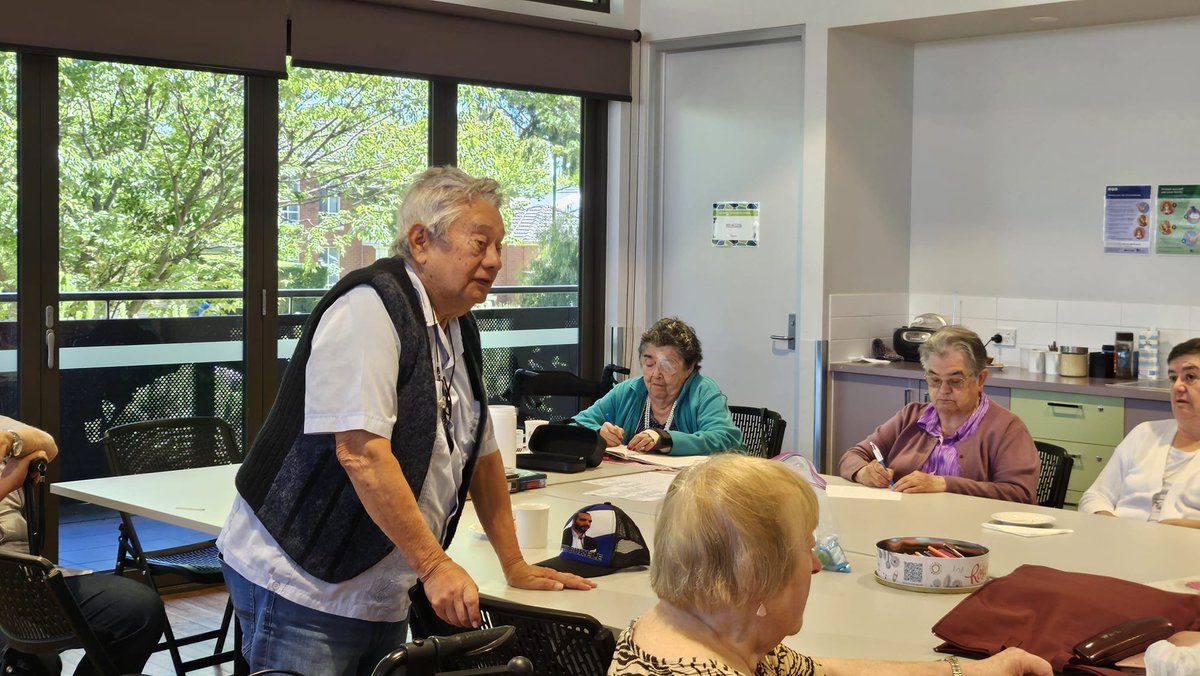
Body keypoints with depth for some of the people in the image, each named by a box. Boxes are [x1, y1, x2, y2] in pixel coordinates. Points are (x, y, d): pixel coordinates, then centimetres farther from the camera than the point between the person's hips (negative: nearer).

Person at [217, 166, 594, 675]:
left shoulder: (459, 328, 10)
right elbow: (361, 452, -25)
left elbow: (481, 451, 17)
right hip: (301, 586, -8)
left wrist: (515, 566, 16)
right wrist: (434, 564, -23)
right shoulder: (371, 307, -17)